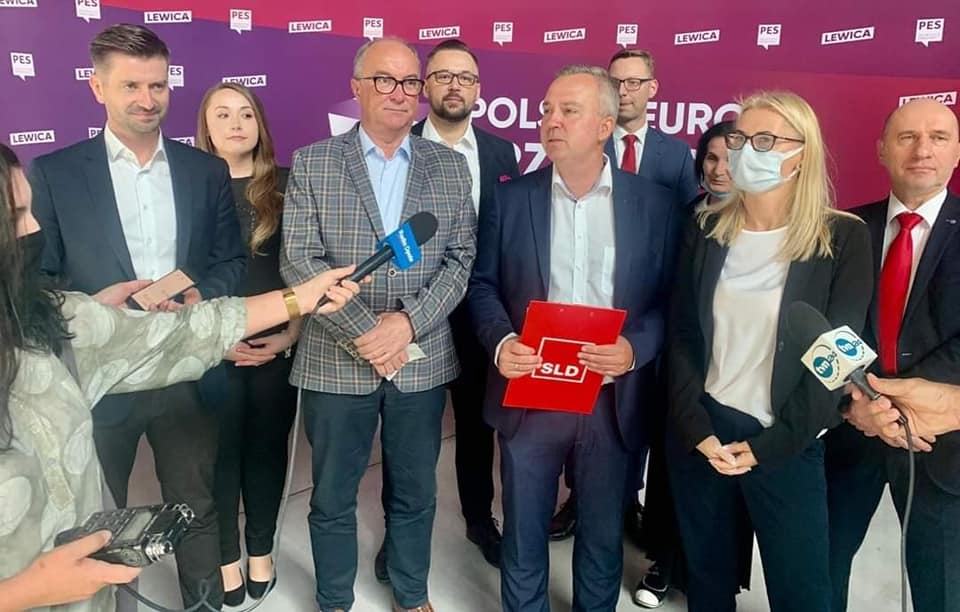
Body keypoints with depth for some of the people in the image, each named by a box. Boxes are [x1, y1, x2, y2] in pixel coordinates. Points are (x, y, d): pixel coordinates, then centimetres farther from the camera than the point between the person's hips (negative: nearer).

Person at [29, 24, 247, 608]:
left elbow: (232, 260, 7)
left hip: (188, 373, 2)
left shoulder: (208, 171, 3)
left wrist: (202, 297, -13)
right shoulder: (53, 173, -4)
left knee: (197, 509, 17)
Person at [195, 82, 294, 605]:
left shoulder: (283, 186, 3)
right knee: (221, 453, 9)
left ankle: (260, 550, 29)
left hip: (277, 344, 1)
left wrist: (290, 334, -6)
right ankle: (226, 556, 27)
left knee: (267, 449, 11)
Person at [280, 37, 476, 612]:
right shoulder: (311, 164, -1)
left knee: (415, 493, 16)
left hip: (423, 361, 2)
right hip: (336, 360, -1)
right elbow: (299, 261, -8)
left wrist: (410, 322, -14)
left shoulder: (451, 166, 5)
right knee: (332, 497, 13)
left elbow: (462, 257, 0)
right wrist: (364, 330, -16)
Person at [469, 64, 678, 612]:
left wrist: (635, 347, -18)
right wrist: (500, 341, -15)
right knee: (523, 534, 15)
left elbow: (671, 298, 0)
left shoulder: (655, 203, -1)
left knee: (604, 537, 18)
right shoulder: (511, 198, 1)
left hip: (613, 398, 0)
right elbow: (483, 284, 4)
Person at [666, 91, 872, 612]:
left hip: (787, 444, -2)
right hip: (700, 433, 3)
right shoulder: (706, 230, 2)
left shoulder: (843, 238, -6)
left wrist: (770, 444, -11)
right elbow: (682, 337, 1)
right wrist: (696, 429, -9)